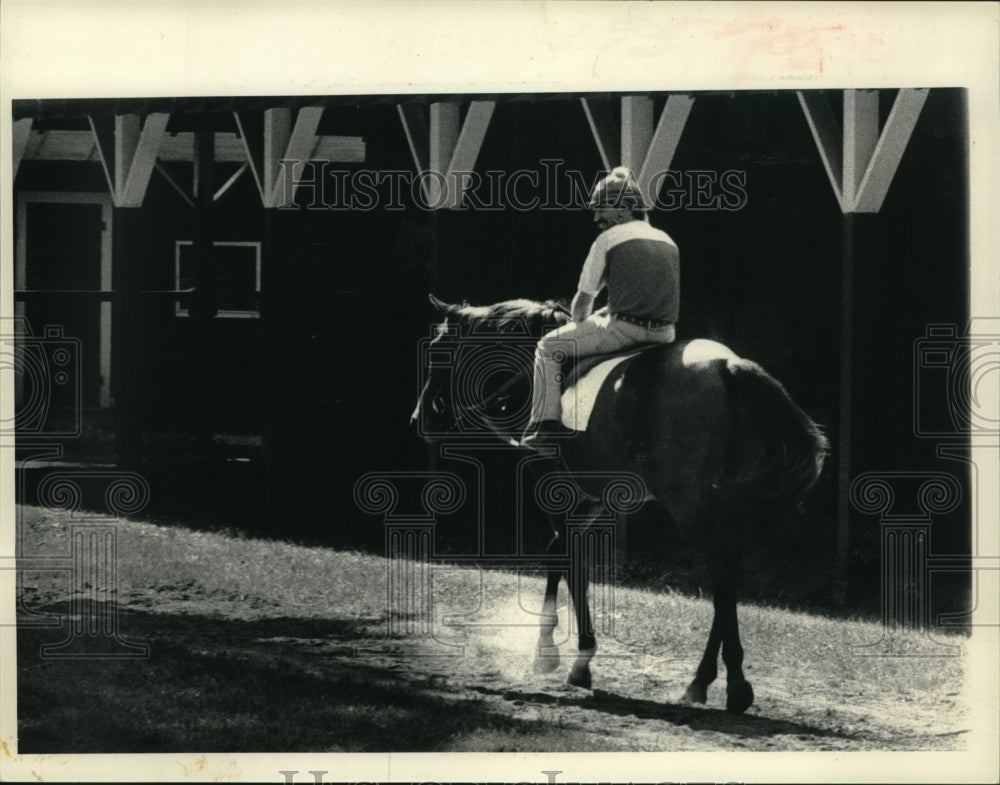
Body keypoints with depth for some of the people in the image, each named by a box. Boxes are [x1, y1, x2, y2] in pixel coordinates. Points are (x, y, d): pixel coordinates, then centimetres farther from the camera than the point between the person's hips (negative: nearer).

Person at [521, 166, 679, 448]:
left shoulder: (609, 239, -2)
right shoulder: (666, 240, 17)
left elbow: (584, 300, 3)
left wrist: (580, 323, 23)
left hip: (625, 329, -7)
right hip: (664, 333, 7)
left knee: (548, 348, 11)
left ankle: (546, 422, 4)